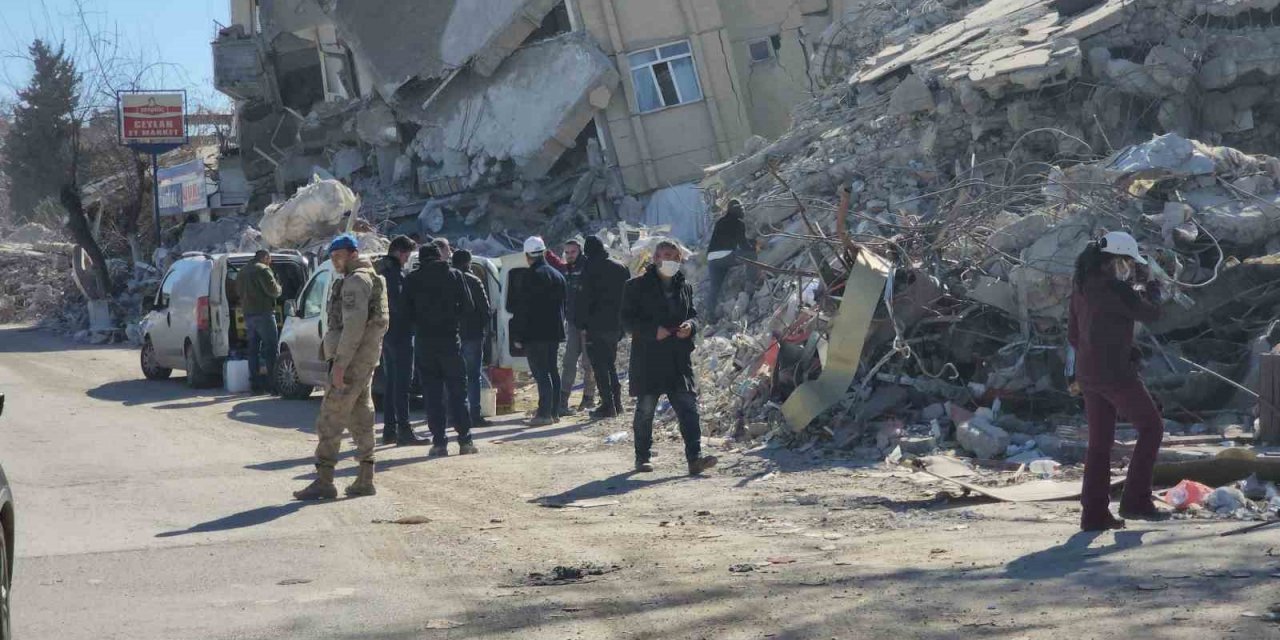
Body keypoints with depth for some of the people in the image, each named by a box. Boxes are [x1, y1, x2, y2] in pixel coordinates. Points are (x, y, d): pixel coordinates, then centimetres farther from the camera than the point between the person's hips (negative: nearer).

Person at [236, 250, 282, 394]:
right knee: (272, 346, -7)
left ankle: (255, 383, 8)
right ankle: (272, 381, -13)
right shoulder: (263, 270, -9)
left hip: (248, 314, 8)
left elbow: (240, 293, 25)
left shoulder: (242, 272, 19)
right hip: (263, 313, -8)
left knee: (253, 349, 9)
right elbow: (273, 290, -15)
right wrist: (279, 287, 4)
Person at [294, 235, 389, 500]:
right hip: (366, 358, 11)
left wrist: (340, 363, -24)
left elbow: (355, 324, -22)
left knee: (331, 418, -10)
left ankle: (324, 481, -11)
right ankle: (365, 480, 14)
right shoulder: (371, 278, 20)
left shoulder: (356, 281, -13)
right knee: (361, 416, 12)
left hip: (352, 358, -11)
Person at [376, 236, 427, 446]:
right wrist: (412, 317, -12)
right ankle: (404, 431, -11)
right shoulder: (394, 272, -15)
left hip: (387, 333, 10)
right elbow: (398, 302, -24)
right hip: (400, 333, -10)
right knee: (402, 383, -9)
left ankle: (390, 430, 16)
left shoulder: (381, 271, 16)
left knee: (391, 382, 13)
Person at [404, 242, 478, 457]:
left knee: (432, 393, 3)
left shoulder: (413, 279, 1)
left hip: (424, 341, 0)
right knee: (457, 390, 6)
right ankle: (465, 440, 2)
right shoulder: (454, 275, 1)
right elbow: (467, 306, 0)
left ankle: (439, 442, -1)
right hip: (449, 339, 0)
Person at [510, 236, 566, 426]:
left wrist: (518, 336, -11)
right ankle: (554, 411, 17)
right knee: (551, 371, 14)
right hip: (554, 332, 8)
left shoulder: (532, 276, -13)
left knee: (541, 373, -9)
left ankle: (544, 413, -12)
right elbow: (563, 305, 19)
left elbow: (522, 308, -14)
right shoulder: (557, 275, 13)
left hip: (535, 334, -8)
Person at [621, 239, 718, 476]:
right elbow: (627, 319, -4)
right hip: (648, 358, -4)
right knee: (645, 409, 5)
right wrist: (653, 331, -18)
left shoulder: (684, 287, 14)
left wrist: (690, 325, -4)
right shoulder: (637, 286, -1)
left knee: (688, 407, -6)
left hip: (679, 359, 4)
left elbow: (693, 314, 20)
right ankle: (642, 457, 16)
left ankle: (694, 457, -10)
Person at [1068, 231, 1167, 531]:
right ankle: (1135, 500, 2)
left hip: (1087, 372, 8)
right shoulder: (1116, 288, -15)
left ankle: (1094, 513, 11)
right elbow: (1151, 314, -6)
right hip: (1114, 372, -8)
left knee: (1100, 442, 12)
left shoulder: (1082, 287, 11)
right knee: (1151, 427, 5)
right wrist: (1149, 285, 13)